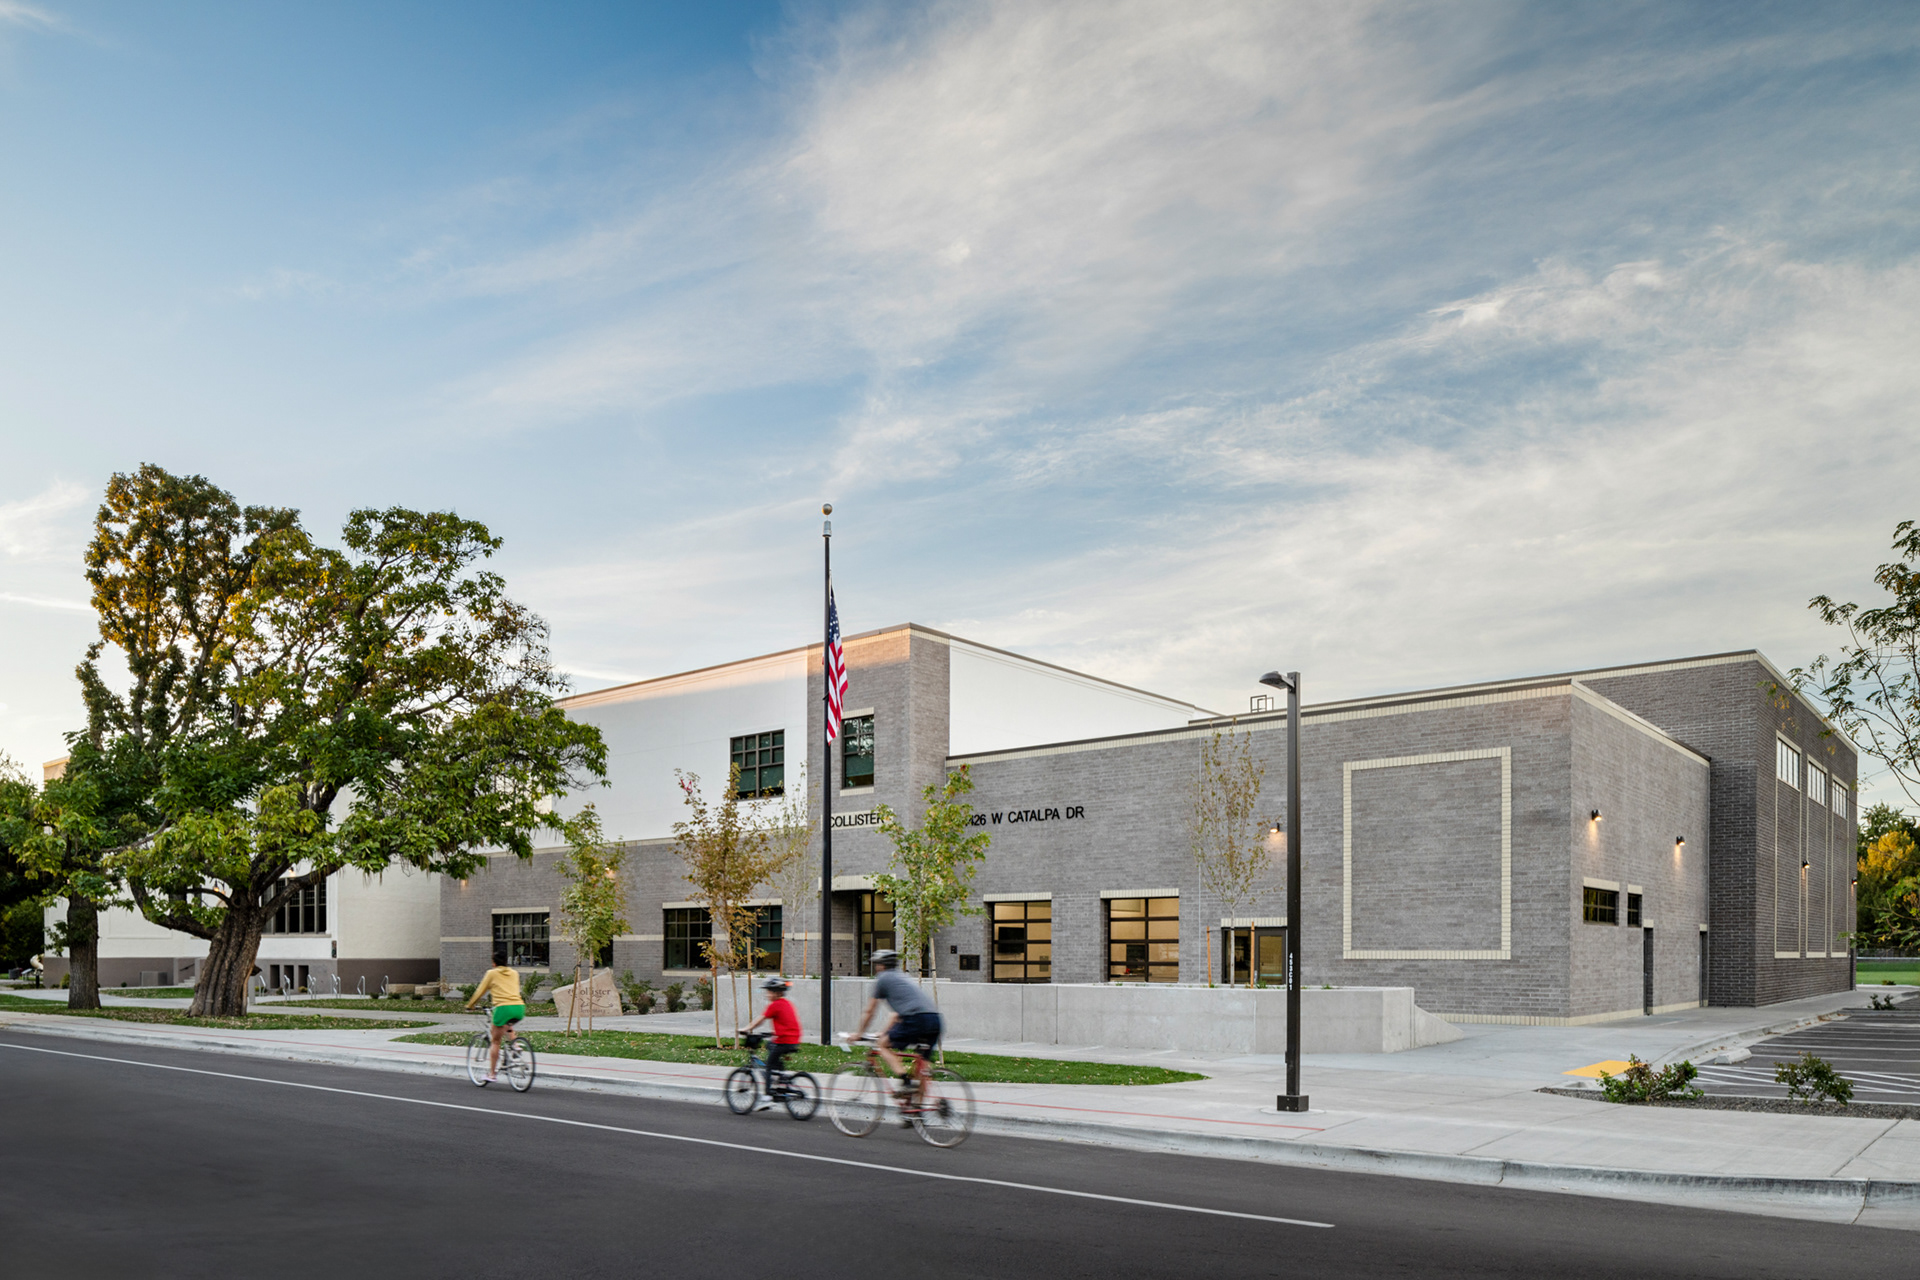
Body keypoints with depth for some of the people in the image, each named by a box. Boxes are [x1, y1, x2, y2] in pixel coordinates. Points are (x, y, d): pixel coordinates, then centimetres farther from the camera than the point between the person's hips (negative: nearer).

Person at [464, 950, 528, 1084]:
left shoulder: (492, 973, 10)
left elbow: (480, 991, 15)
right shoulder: (514, 973, 22)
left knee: (496, 1040, 9)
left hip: (504, 1007, -5)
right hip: (520, 1007, 5)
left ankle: (492, 1074, 10)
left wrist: (470, 1005, 29)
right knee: (508, 1027, 36)